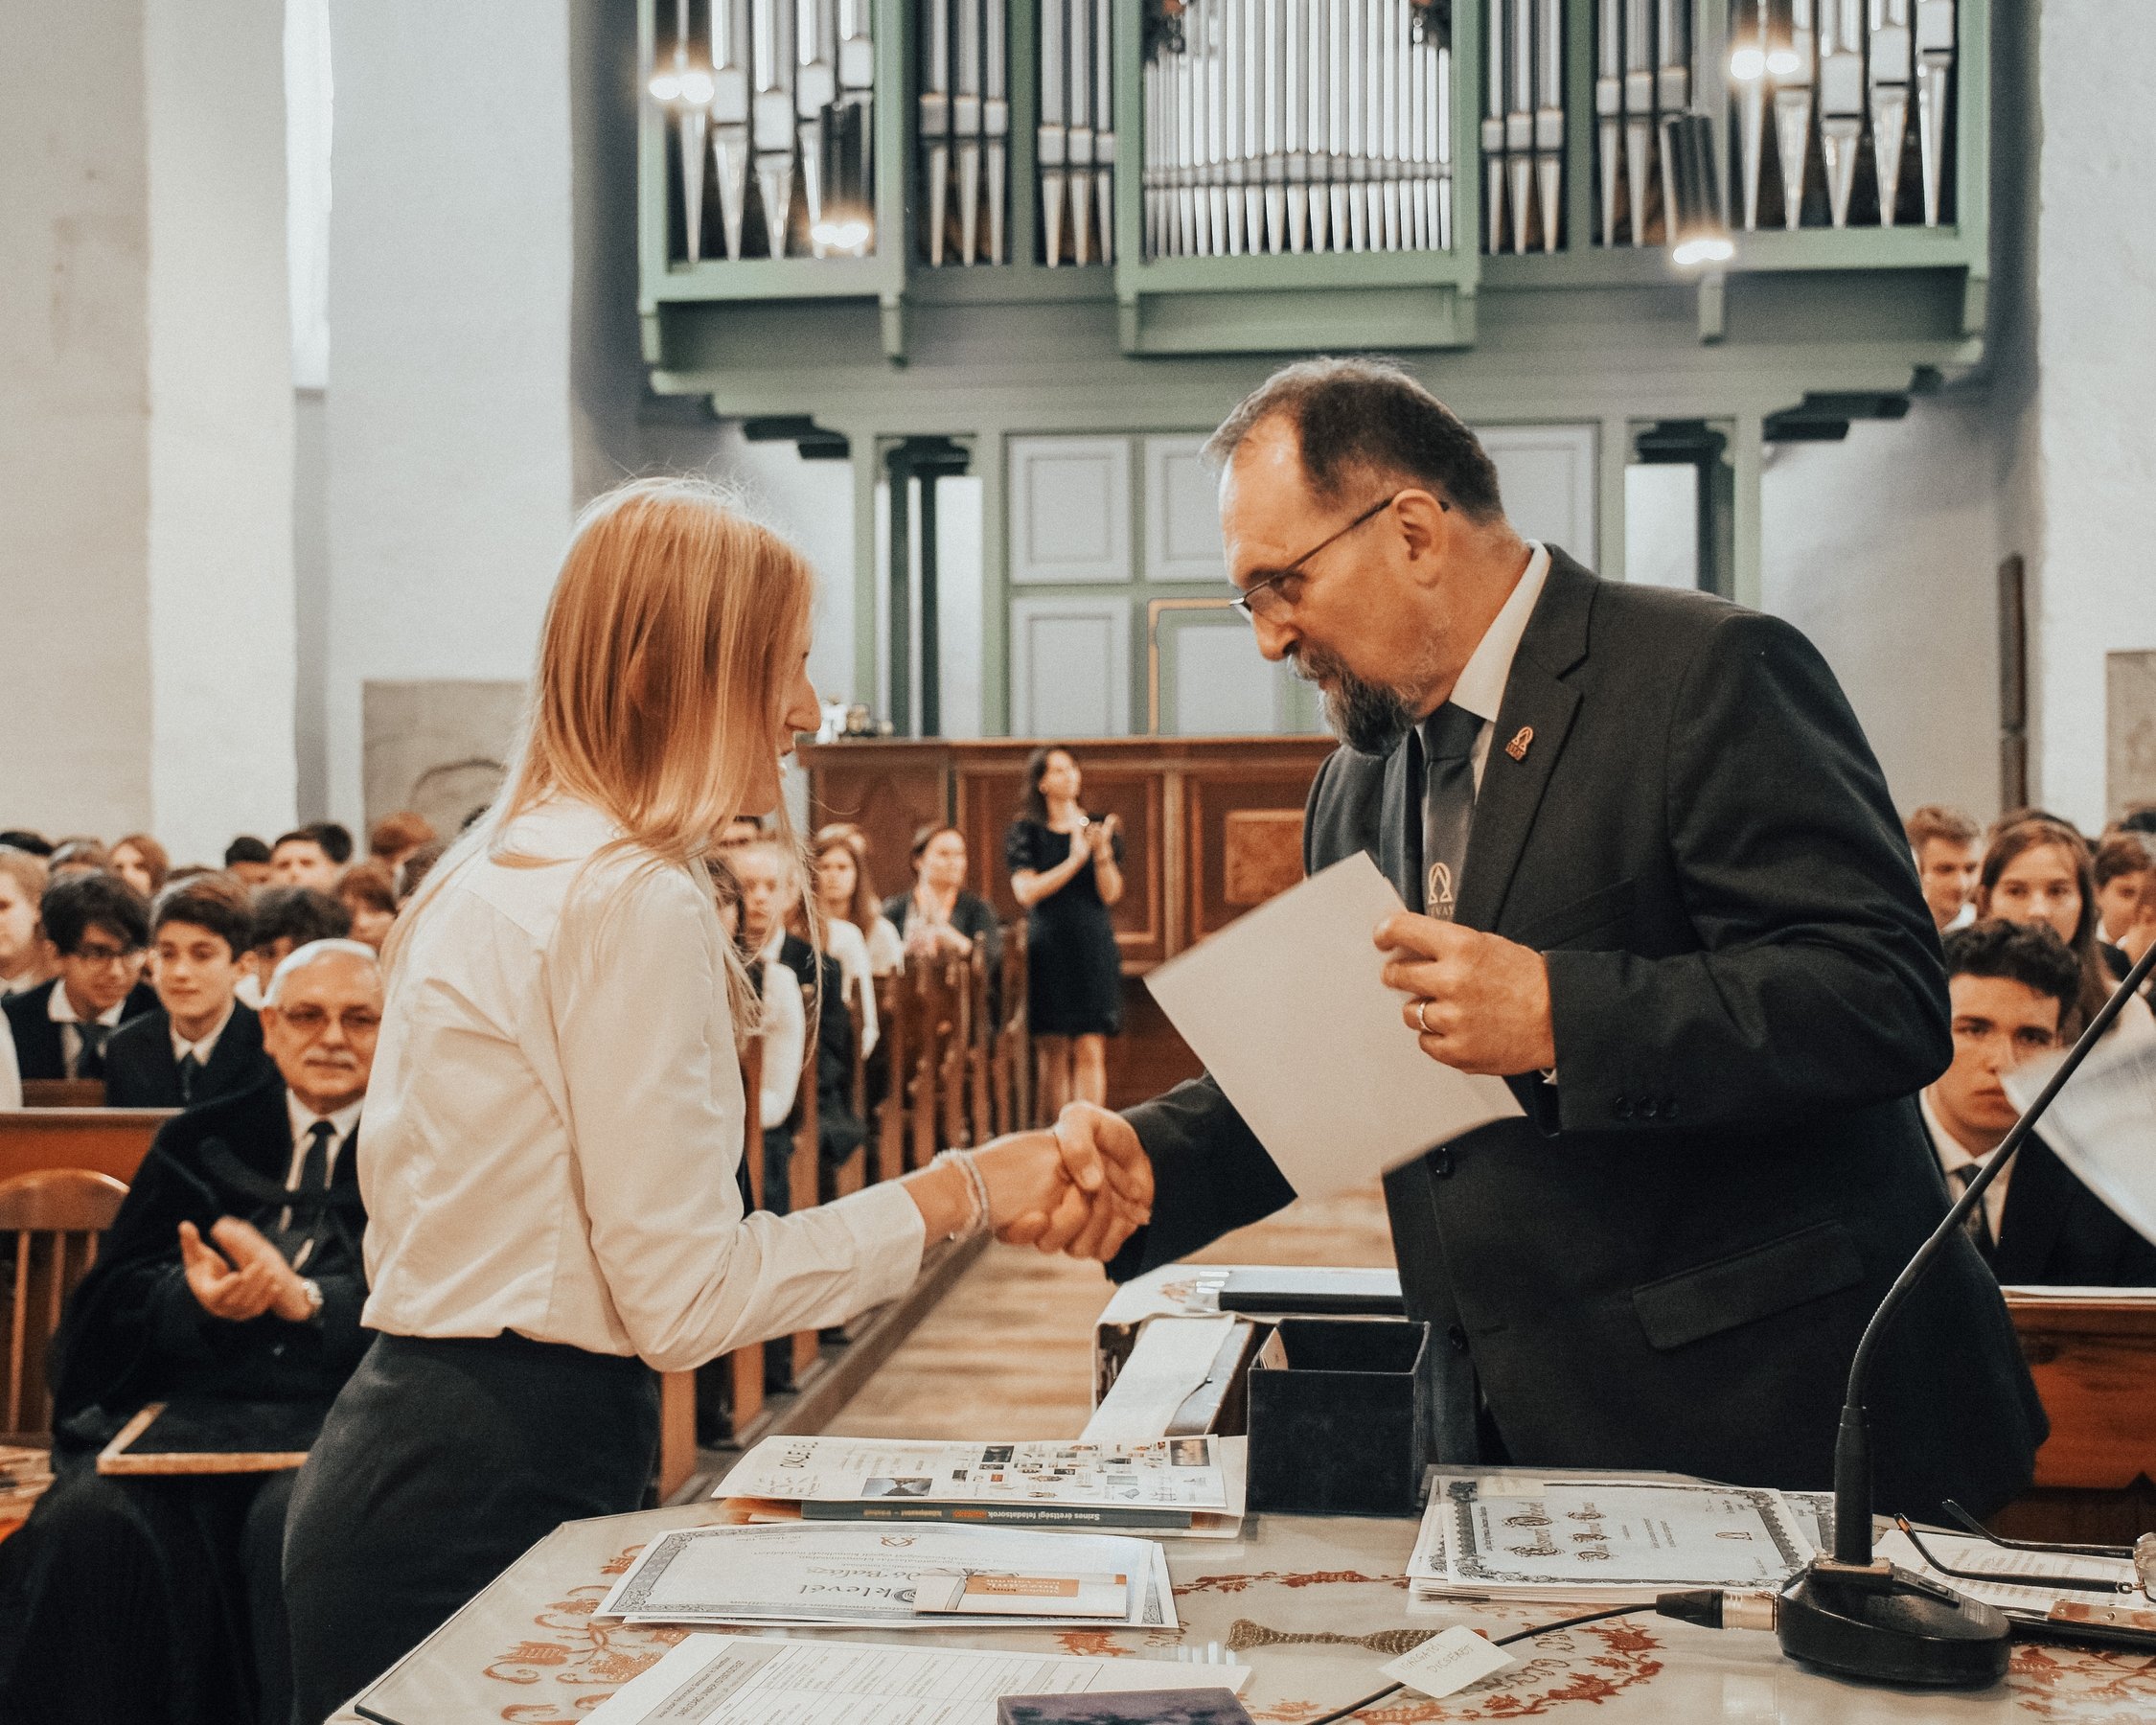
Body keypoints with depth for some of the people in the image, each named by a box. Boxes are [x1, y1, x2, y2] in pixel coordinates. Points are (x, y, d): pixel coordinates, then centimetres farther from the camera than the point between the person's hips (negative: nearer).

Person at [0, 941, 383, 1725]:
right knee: (89, 1523, -28)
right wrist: (194, 1299, -11)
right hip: (187, 1415, 3)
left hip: (333, 1419, -2)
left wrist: (305, 1299, -17)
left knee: (297, 1522, -36)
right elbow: (107, 1305, 12)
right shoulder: (198, 1143, 22)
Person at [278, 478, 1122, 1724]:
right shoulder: (636, 899, -17)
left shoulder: (492, 867, 13)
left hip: (411, 1430, 10)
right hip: (501, 1479, -10)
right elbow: (686, 1295, -19)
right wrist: (958, 1197, -13)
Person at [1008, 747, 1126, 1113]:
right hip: (1047, 947, -1)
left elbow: (1111, 893, 1)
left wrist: (1102, 852, -16)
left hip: (1093, 948, 1)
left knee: (1090, 1052, -6)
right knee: (1052, 1053, -1)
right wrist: (1074, 860, -15)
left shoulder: (1097, 828, 9)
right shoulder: (1028, 832, 4)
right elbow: (1026, 891, -9)